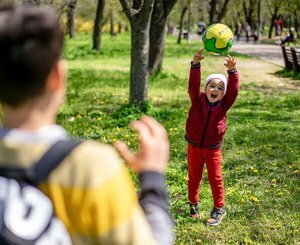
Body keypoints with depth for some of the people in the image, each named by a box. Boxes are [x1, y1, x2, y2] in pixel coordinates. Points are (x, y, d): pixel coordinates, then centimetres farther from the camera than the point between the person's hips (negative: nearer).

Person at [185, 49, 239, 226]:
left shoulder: (224, 105, -8)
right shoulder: (198, 100, -10)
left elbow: (233, 90, -20)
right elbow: (193, 85, -23)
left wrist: (232, 71, -36)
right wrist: (196, 64, -38)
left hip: (213, 149, 0)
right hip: (194, 146, 0)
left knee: (215, 179, 5)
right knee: (194, 177, 14)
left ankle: (219, 209, 19)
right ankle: (194, 204, 32)